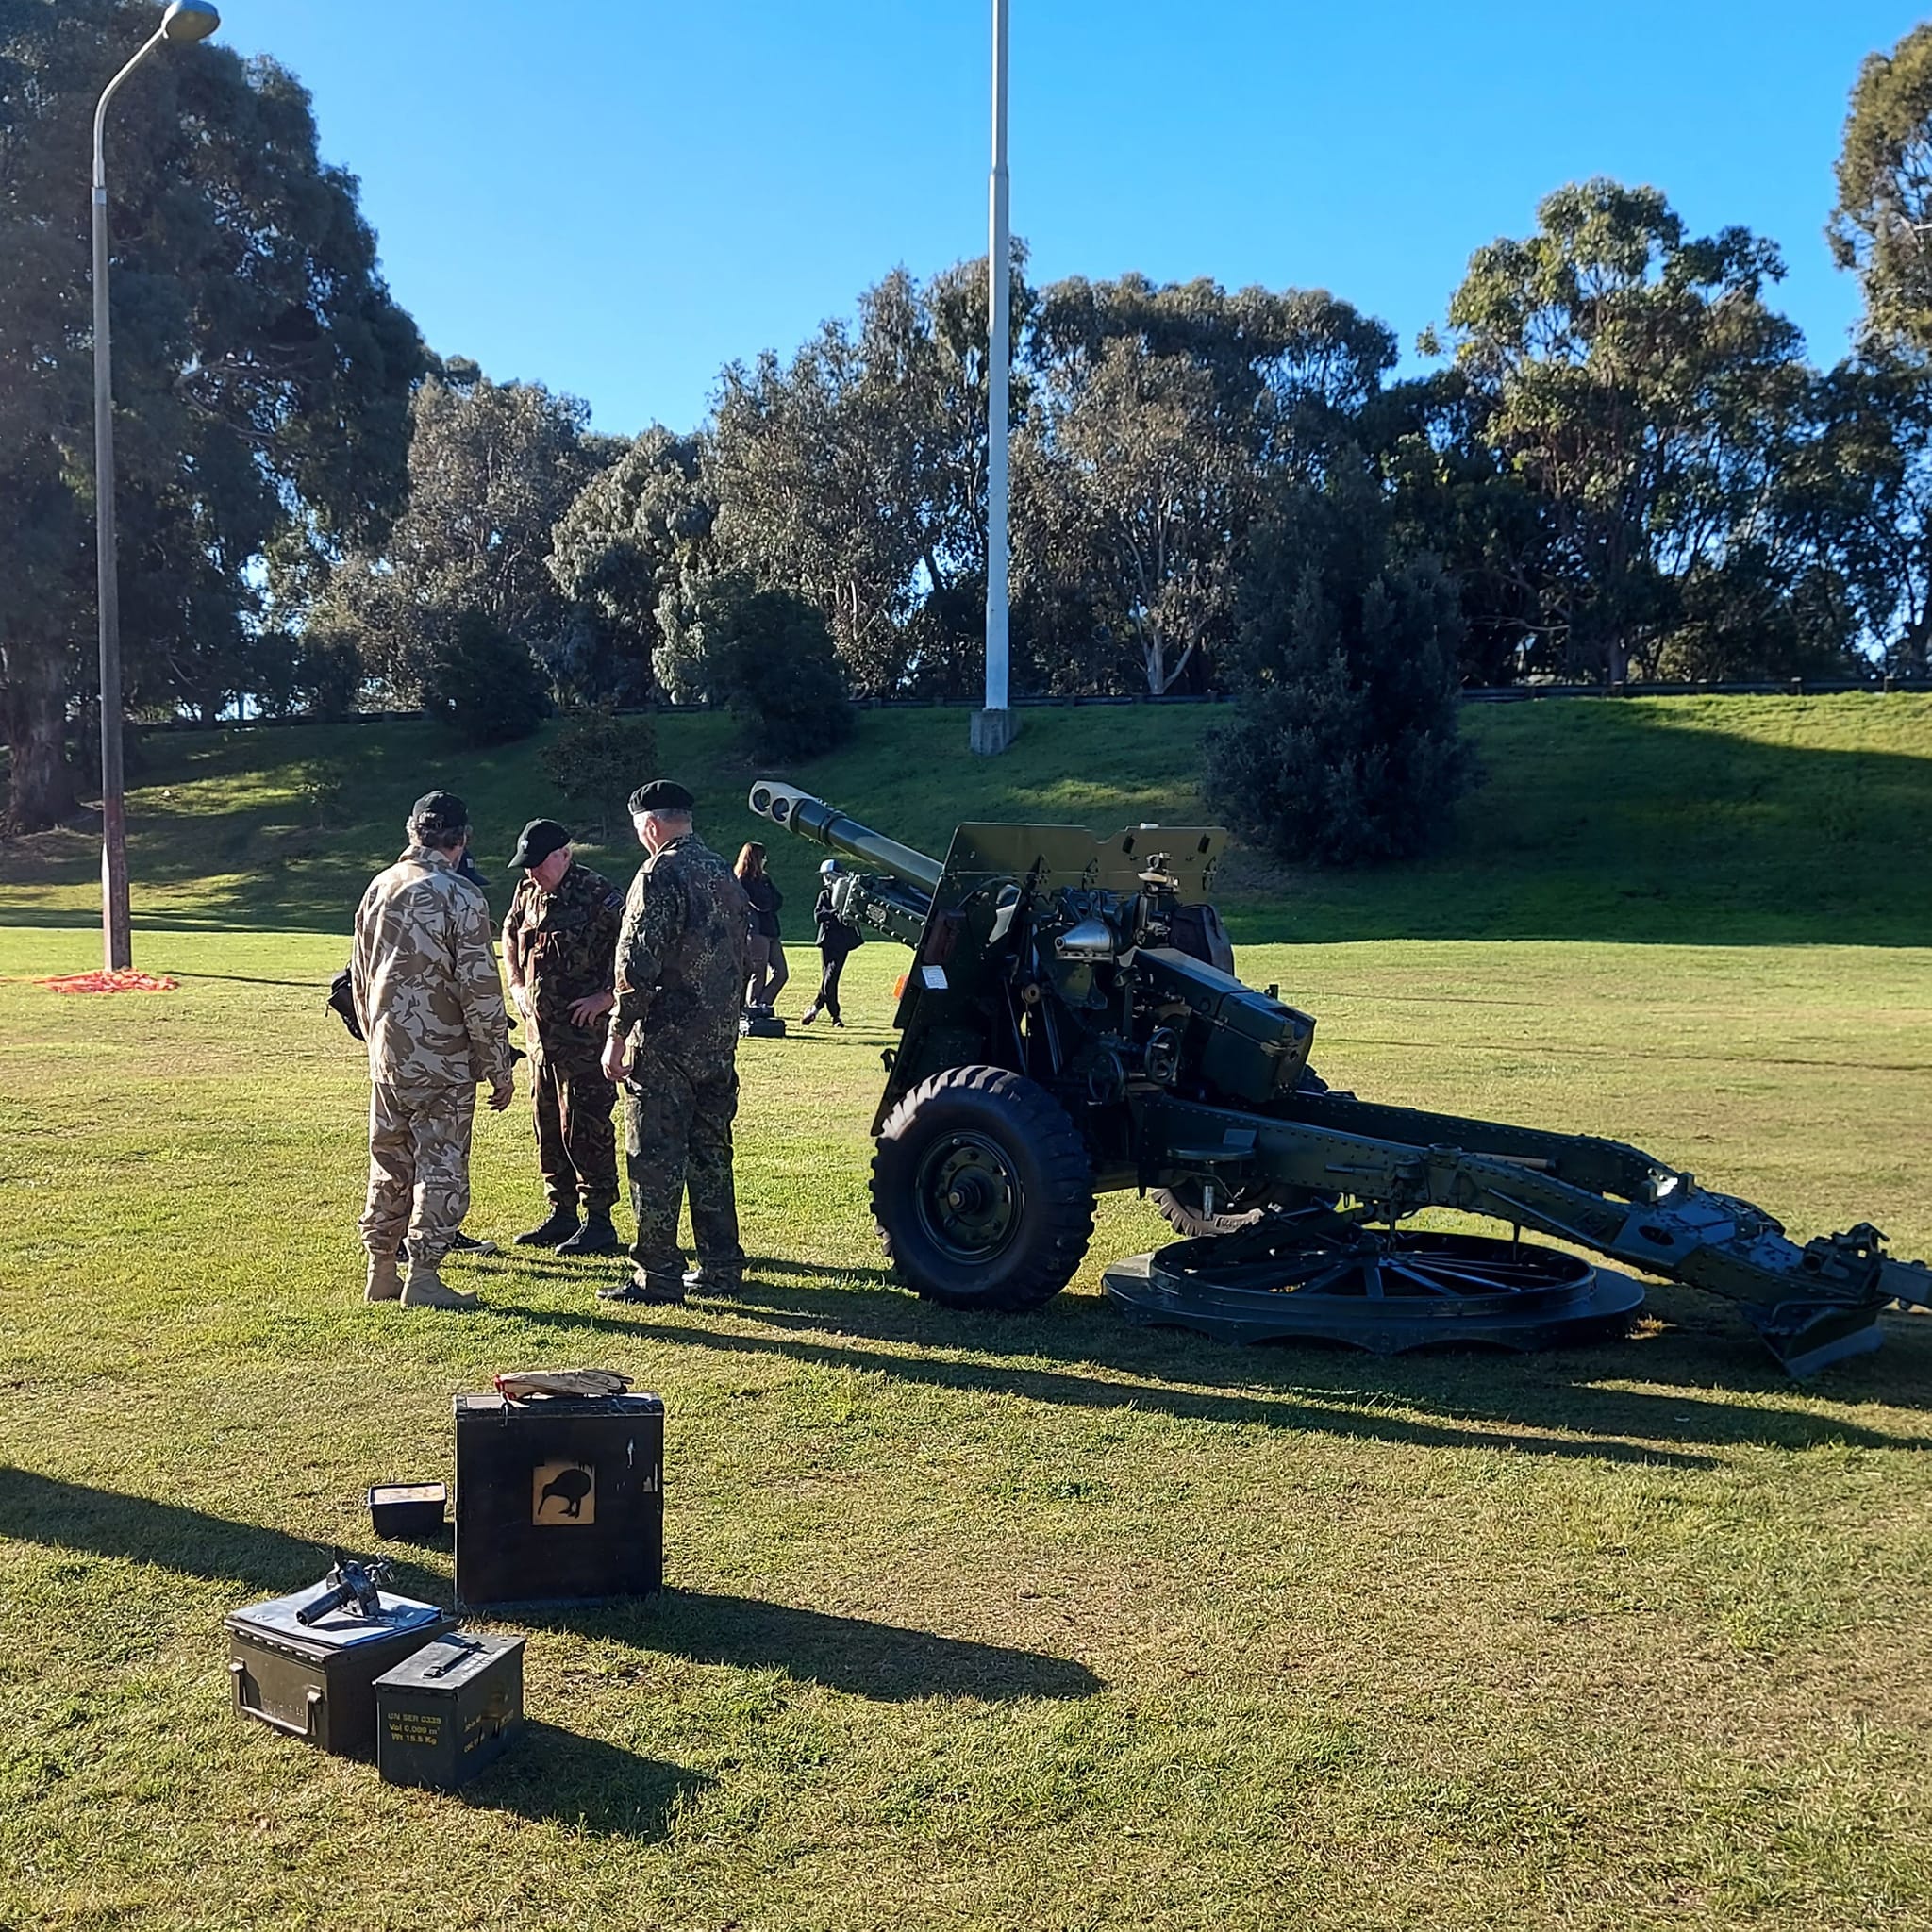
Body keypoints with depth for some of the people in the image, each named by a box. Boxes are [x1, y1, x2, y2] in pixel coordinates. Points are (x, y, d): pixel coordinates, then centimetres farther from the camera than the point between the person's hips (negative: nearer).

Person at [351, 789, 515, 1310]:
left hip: (386, 1057, 6)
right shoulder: (461, 898, -14)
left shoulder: (378, 888, 6)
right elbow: (481, 993, -14)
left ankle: (381, 1273, 23)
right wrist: (500, 1068, -7)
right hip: (444, 1061, -6)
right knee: (441, 1167, 3)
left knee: (389, 1165, 15)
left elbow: (359, 977, 14)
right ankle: (423, 1278, 5)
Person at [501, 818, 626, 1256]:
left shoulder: (598, 894, -14)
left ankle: (599, 1222, 2)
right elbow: (510, 935, 29)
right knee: (547, 1124, 13)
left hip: (584, 1031, -8)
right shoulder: (527, 892, 10)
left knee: (584, 1126, -6)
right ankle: (561, 1215, 24)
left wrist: (606, 996, -17)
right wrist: (516, 985, 17)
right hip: (541, 1029, 8)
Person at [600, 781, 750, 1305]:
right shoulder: (725, 874, 13)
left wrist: (618, 1035, -14)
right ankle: (721, 1266, 20)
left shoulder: (659, 874, -12)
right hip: (720, 1043, 8)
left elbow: (638, 966, -19)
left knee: (656, 1158, -2)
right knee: (710, 1153, 14)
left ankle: (657, 1275, 2)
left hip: (666, 1041, -8)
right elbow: (745, 956, 17)